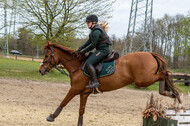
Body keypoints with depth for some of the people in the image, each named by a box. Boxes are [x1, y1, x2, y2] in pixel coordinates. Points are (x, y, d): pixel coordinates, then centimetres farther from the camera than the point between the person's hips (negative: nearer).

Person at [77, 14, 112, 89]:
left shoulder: (96, 31, -16)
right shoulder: (95, 30, 17)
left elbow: (92, 45, -18)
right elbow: (89, 41, 19)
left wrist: (83, 52, -9)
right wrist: (80, 49, 13)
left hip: (103, 50, -11)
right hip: (100, 50, 11)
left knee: (88, 63, -23)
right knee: (86, 59, 22)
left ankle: (95, 82, -29)